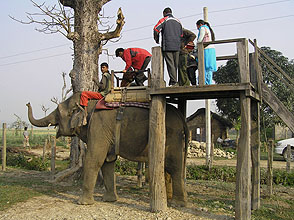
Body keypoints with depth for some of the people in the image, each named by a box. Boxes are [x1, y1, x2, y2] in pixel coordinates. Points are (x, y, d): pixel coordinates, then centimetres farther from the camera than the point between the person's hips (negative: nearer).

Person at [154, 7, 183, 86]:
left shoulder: (163, 20, 3)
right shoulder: (178, 22, 21)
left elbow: (156, 29, -7)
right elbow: (181, 34, 23)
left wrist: (156, 40, 8)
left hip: (167, 46, -5)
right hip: (177, 47, 5)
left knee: (170, 64, -8)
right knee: (175, 65, 9)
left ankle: (174, 82, -16)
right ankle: (172, 82, 13)